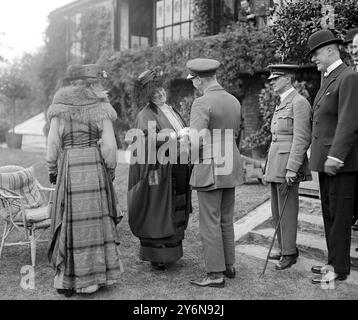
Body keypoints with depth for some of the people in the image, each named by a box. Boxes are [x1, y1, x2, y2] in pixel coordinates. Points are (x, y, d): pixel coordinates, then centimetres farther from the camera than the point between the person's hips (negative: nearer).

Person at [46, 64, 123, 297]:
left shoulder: (60, 108, 3)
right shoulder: (99, 107, -1)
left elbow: (53, 142, 0)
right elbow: (109, 145, -5)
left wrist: (52, 169, 12)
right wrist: (111, 169, 7)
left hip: (68, 167, 1)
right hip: (95, 167, -1)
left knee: (70, 220, 7)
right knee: (95, 219, 8)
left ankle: (66, 279, 13)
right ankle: (92, 277, 16)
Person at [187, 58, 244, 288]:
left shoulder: (202, 103, -15)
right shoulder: (234, 101, 9)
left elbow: (196, 139, -23)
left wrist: (195, 161, -5)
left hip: (210, 170, -8)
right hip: (231, 168, 8)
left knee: (210, 223, 0)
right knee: (226, 220, 18)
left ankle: (216, 274, 6)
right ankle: (229, 265, 27)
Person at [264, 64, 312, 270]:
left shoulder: (299, 102, -10)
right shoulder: (282, 104, 19)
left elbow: (301, 139, -17)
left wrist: (292, 168, -22)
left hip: (288, 163, -9)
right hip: (275, 164, 9)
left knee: (287, 211, -2)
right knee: (277, 212, 13)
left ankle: (290, 253, 8)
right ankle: (285, 249, 24)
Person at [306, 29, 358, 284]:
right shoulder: (329, 79, 18)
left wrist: (335, 156, -25)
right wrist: (319, 153, 14)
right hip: (325, 160, 9)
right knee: (330, 215, 16)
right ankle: (334, 261, 28)